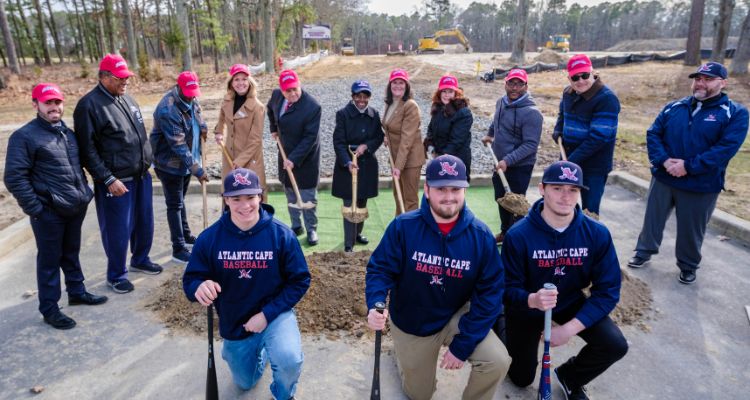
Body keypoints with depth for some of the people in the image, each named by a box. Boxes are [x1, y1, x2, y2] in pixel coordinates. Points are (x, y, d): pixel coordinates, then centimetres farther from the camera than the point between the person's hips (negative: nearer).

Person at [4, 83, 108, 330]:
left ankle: (77, 292, 36)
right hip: (49, 212, -6)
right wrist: (35, 209, -15)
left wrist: (84, 193, 13)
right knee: (50, 260, 5)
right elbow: (14, 178, -14)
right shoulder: (24, 136, -11)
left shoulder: (67, 132, 12)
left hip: (75, 208, 6)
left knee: (71, 254, 20)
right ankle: (49, 309, 18)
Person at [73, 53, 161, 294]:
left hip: (141, 176, 7)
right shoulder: (89, 105, -13)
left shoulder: (126, 99, 11)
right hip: (116, 182, -7)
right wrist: (108, 179, -17)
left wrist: (146, 163, 17)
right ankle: (116, 276, 21)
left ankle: (140, 260, 39)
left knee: (145, 223, 17)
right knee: (118, 230, 3)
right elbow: (87, 150, -15)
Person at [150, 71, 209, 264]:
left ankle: (184, 234, 38)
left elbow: (197, 113, 23)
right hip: (170, 164, -8)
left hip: (186, 161, 8)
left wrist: (202, 127, 2)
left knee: (180, 200, 22)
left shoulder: (190, 99, -1)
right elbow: (178, 146, -30)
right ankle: (178, 249, 4)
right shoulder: (168, 110, -28)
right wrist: (197, 169, -31)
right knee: (174, 204, -3)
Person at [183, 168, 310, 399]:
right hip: (233, 324, 3)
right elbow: (191, 280, -8)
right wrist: (199, 288, -34)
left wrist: (266, 314, -22)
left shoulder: (282, 235, -19)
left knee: (289, 360, -31)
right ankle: (262, 350, 54)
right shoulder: (209, 238, -14)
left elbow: (300, 281, -13)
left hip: (274, 315, -3)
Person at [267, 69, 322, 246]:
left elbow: (310, 138, -25)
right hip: (285, 154, 6)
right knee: (290, 193, 17)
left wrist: (294, 159, -28)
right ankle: (296, 226, 32)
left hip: (306, 157, -6)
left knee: (308, 196, 3)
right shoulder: (276, 95, -7)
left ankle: (311, 230, 19)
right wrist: (274, 128, 15)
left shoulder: (312, 106, -26)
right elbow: (270, 108, 19)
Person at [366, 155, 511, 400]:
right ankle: (404, 349, 48)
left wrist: (462, 345, -18)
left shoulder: (481, 235, -17)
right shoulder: (403, 226, -21)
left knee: (497, 361, -23)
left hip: (457, 318, 1)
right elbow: (380, 270, -16)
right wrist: (375, 306, -38)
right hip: (411, 324, 0)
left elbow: (490, 291, -15)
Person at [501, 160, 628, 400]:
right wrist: (532, 300, -45)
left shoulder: (597, 234, -20)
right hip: (528, 305, -2)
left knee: (615, 345, -19)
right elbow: (508, 289, -22)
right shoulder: (518, 235, -27)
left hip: (570, 302, 2)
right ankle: (504, 326, 40)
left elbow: (607, 290, -17)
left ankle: (570, 376, 14)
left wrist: (570, 328, -25)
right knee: (521, 378, 9)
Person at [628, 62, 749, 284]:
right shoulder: (674, 107, 6)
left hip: (701, 186, -3)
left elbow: (726, 148, -17)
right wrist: (663, 160, -16)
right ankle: (644, 252, 35)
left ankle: (688, 266, 32)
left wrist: (688, 166, -22)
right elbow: (653, 134, 0)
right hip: (663, 179, 3)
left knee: (691, 229, 11)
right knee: (653, 218, 15)